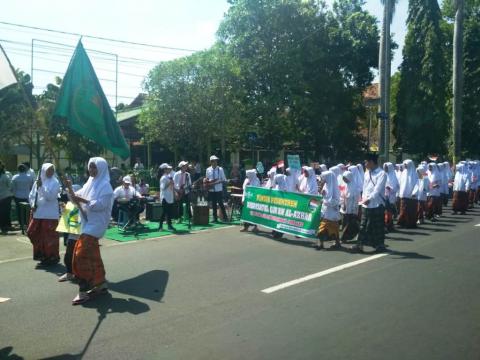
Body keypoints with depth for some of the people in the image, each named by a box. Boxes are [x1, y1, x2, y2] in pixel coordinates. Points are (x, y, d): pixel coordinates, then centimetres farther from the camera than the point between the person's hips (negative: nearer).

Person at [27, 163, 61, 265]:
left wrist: (42, 186, -21)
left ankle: (52, 257, 9)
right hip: (37, 213, 6)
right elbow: (31, 195, 12)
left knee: (49, 236, -2)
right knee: (34, 233, 12)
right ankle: (41, 253, 28)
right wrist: (32, 205, -4)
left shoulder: (55, 183, -6)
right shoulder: (37, 182, 7)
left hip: (50, 214, -5)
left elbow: (50, 197, -16)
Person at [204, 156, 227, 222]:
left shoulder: (220, 169, -4)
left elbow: (223, 180, -2)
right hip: (211, 190, 3)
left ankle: (225, 217, 9)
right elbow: (206, 180, 13)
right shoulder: (208, 170, 5)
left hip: (219, 190, -3)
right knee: (213, 204, 10)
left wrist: (217, 182, -17)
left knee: (221, 204, -2)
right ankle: (215, 218, 19)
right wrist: (208, 183, -9)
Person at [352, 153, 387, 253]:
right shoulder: (367, 173, 12)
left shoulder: (381, 174, -10)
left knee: (378, 226, 5)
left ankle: (380, 245, 18)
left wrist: (369, 199, -28)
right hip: (366, 204, 6)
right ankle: (360, 245, 7)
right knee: (363, 226, 5)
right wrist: (363, 198, 2)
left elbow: (377, 189, -19)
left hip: (377, 204, -6)